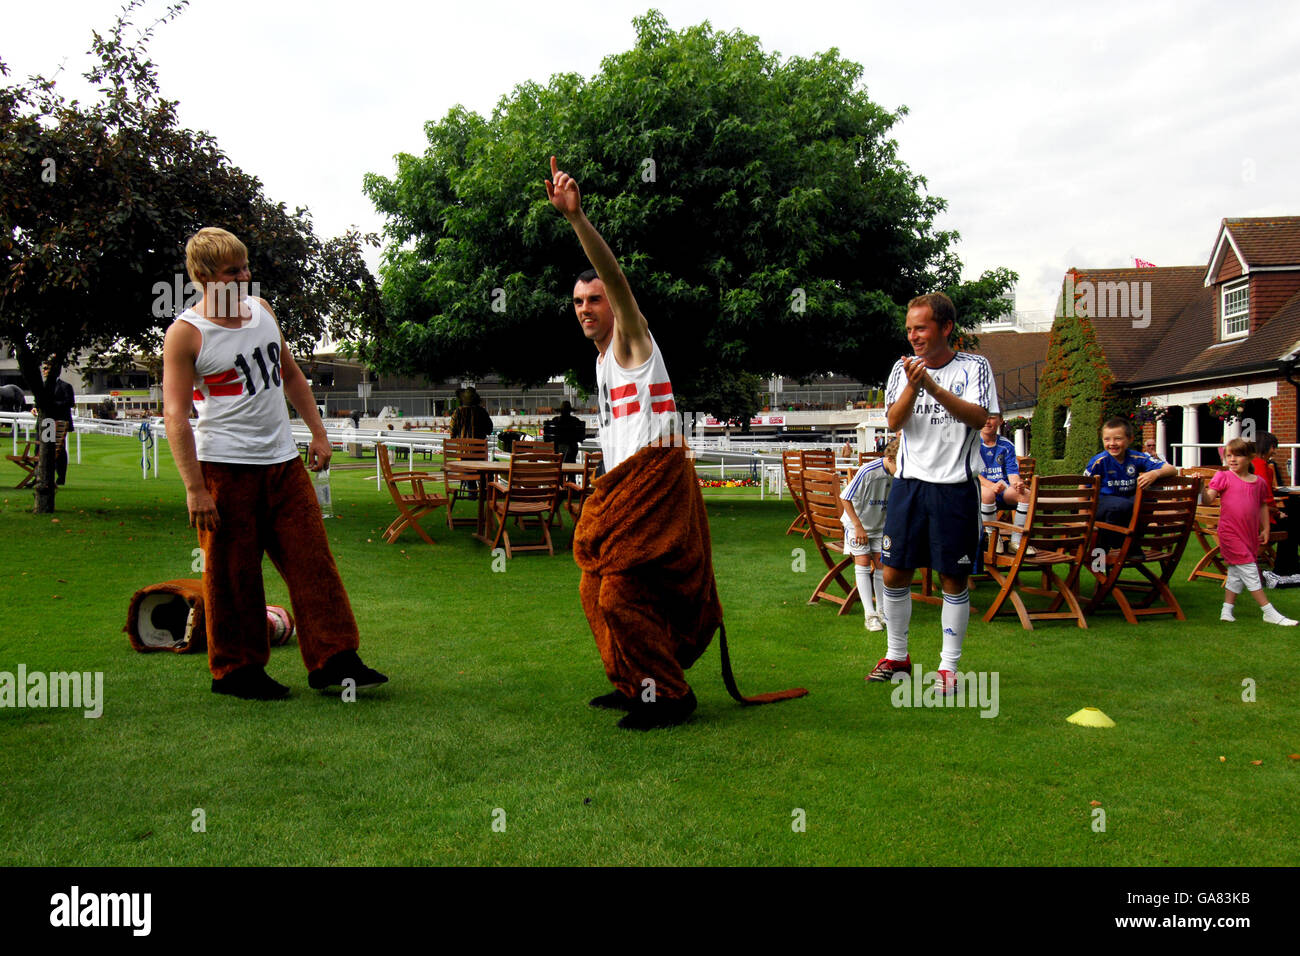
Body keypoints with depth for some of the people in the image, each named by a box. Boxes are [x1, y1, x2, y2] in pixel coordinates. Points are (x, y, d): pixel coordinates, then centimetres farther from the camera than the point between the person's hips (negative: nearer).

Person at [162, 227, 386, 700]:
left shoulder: (260, 309, 12)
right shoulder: (185, 333, -7)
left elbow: (290, 373, 23)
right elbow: (175, 415, -11)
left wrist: (318, 431, 17)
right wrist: (195, 489, -17)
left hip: (283, 461, 6)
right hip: (225, 466, -6)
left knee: (312, 558, 3)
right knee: (232, 573, 2)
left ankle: (332, 659, 9)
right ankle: (235, 670, 17)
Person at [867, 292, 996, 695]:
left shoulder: (974, 367, 0)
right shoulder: (903, 368, 8)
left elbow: (978, 418, -14)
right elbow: (894, 422, -2)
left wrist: (932, 386, -21)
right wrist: (912, 386, -18)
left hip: (955, 486, -3)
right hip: (909, 483, 3)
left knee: (954, 578, 3)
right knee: (895, 573, 6)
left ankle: (949, 665, 15)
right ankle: (896, 656, 23)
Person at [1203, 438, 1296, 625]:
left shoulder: (1259, 482, 9)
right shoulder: (1223, 478, -4)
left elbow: (1263, 505, 20)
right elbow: (1208, 500, -12)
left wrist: (1265, 529, 17)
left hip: (1251, 534, 5)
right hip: (1231, 533, -5)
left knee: (1236, 574, 11)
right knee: (1249, 571, -6)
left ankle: (1226, 610, 20)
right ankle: (1269, 613, -2)